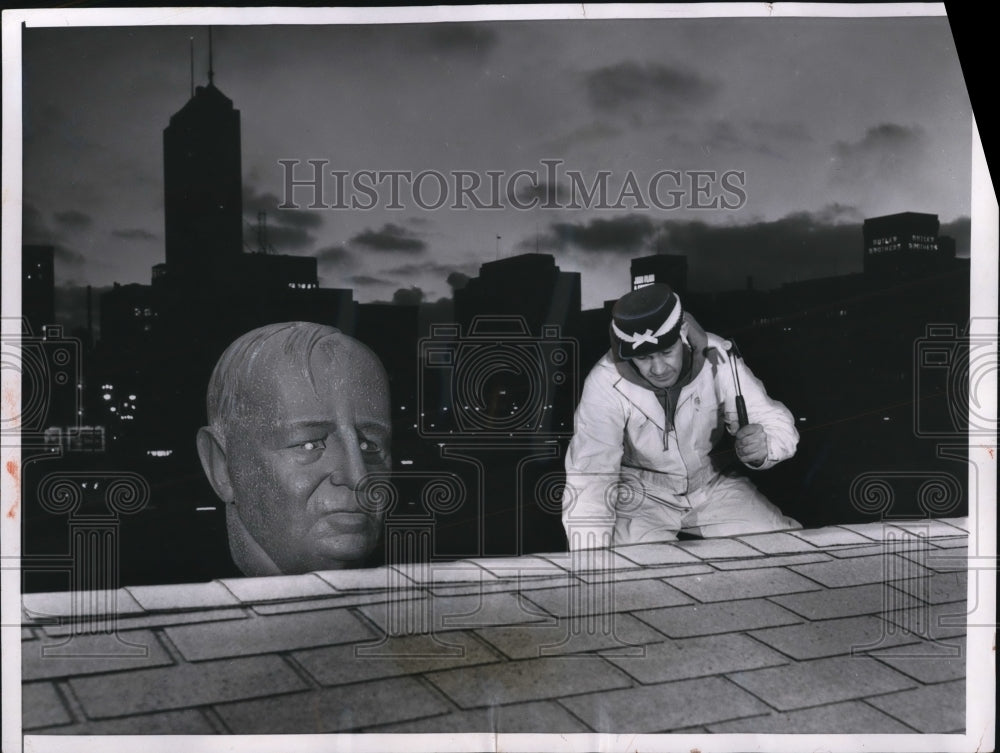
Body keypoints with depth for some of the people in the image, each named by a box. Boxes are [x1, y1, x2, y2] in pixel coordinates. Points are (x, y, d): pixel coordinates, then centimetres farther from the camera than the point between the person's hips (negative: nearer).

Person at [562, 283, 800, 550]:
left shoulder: (715, 358, -19)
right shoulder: (605, 385, -25)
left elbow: (777, 424, -14)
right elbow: (589, 481, -26)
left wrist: (763, 446, -39)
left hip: (712, 484, 3)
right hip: (640, 497, -3)